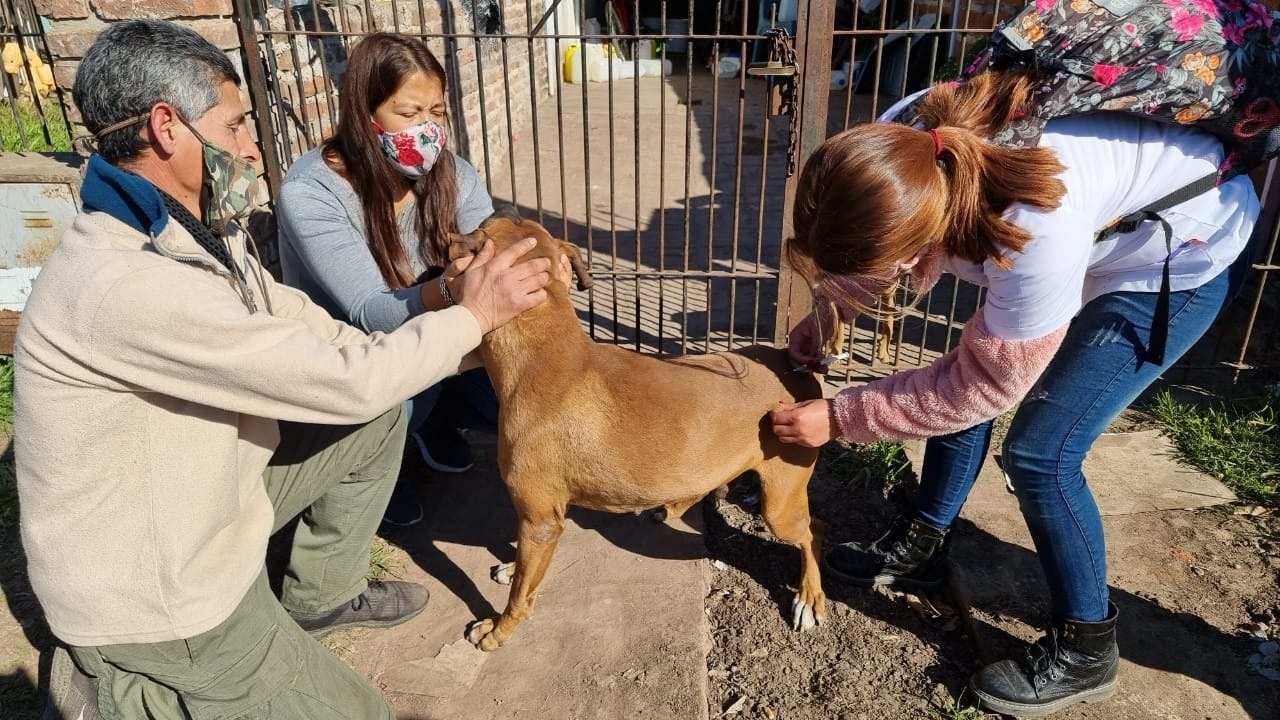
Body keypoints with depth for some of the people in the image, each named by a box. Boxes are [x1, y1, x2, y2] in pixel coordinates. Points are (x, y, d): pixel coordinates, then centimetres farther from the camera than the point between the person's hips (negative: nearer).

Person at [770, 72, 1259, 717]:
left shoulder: (1039, 231, -45)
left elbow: (986, 384, -27)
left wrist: (841, 417, -23)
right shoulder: (900, 150, -27)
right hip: (1100, 230, 7)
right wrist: (818, 326, -9)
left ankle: (1085, 649, 14)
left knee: (1040, 453, -9)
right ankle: (922, 546, 27)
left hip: (1184, 257, -7)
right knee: (962, 375, 6)